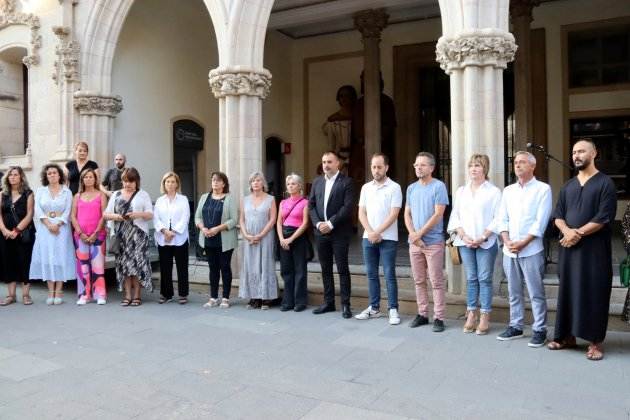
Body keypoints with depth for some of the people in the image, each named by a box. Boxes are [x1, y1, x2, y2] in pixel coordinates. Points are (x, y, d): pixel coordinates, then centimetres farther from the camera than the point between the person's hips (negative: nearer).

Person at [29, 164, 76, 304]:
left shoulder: (67, 191, 5)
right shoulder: (40, 190, 10)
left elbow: (67, 211, -2)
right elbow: (38, 210, 1)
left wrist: (57, 224, -14)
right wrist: (48, 224, -11)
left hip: (62, 228, -1)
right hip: (45, 228, 2)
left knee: (61, 257, -3)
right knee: (47, 257, 0)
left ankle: (59, 291, 0)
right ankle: (51, 291, 3)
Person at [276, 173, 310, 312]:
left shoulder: (304, 202, -2)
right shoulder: (283, 203, 13)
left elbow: (305, 223, -9)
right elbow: (279, 223, 10)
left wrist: (291, 239, -13)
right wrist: (282, 239, -6)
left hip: (298, 237, -5)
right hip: (284, 239, 5)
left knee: (300, 270, 0)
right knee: (286, 270, 7)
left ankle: (300, 302, 8)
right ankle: (288, 301, 14)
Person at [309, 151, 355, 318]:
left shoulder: (346, 182, -4)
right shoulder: (317, 182, 13)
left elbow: (347, 206, -13)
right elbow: (311, 205, 10)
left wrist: (330, 223, -16)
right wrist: (318, 223, -5)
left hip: (339, 232, -5)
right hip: (321, 232, 5)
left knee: (342, 269, 0)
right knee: (325, 270, 11)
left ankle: (345, 304, 7)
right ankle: (328, 302, 21)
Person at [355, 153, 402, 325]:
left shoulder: (394, 187, -4)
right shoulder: (366, 188, 10)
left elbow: (393, 214, -11)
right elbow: (361, 213, 6)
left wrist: (378, 233, -14)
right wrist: (370, 232, -8)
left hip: (388, 238, -5)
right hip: (368, 238, 5)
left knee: (389, 274, -2)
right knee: (371, 274, 10)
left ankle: (393, 309, 6)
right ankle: (374, 308, 19)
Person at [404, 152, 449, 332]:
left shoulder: (439, 186, -7)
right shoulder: (411, 188, 11)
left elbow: (438, 214, -13)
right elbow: (407, 214, 11)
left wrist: (420, 234, -12)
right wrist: (413, 234, -5)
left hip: (433, 241, -5)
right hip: (414, 242, 6)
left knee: (436, 282, -1)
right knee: (419, 281, 11)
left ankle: (439, 317, 6)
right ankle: (422, 314, 21)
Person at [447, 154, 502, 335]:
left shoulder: (494, 191, -1)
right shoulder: (461, 191, 11)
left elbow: (497, 219, -5)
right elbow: (455, 216, 8)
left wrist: (482, 237, -14)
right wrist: (464, 236, -6)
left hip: (486, 243, -3)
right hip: (465, 242, 3)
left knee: (484, 279, 0)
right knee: (471, 278, 9)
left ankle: (485, 317, 8)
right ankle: (471, 314, 16)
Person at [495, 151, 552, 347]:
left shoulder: (543, 189, -2)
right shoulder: (508, 190, 13)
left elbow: (541, 222, -9)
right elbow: (502, 219, 9)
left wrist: (522, 243, -14)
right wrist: (507, 242, -6)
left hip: (531, 250, -5)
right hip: (509, 251, 5)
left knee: (536, 293, 1)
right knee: (514, 292, 12)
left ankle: (539, 330, 10)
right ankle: (515, 326, 22)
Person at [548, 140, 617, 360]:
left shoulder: (605, 183, -4)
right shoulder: (568, 185, 14)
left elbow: (604, 217, -12)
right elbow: (558, 215, 9)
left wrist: (578, 233, -13)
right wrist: (567, 231, -11)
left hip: (594, 248, -5)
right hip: (568, 247, 5)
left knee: (593, 293, -1)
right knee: (567, 291, 8)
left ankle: (596, 341, 7)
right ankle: (567, 336, 18)